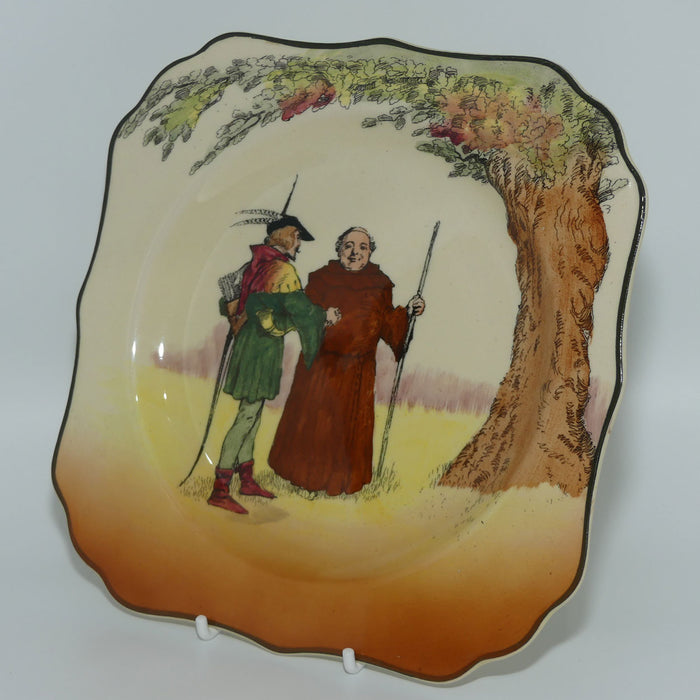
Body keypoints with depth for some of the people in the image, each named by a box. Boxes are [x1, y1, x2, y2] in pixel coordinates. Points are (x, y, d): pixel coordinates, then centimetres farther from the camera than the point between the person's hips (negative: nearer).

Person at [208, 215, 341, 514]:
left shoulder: (257, 263, 13)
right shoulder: (283, 269, -13)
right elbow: (297, 306, -20)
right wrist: (324, 315, -3)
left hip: (249, 341, 9)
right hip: (263, 346, -9)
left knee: (251, 413, 15)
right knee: (247, 416, -10)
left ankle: (247, 480, 23)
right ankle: (219, 490, -11)